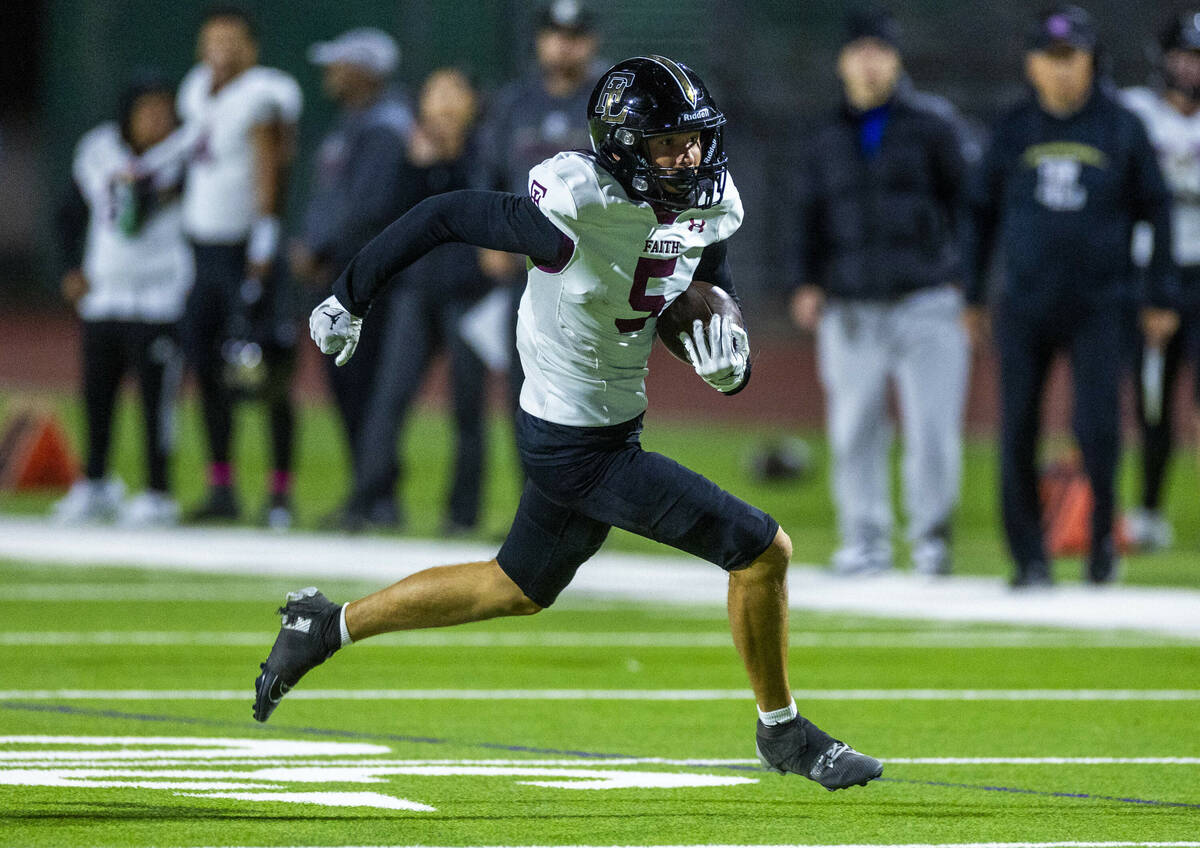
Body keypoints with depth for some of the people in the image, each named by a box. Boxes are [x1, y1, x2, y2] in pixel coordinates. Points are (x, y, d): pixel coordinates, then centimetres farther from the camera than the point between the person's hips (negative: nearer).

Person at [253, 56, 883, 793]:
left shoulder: (709, 207, -4)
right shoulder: (578, 212, -27)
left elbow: (708, 300, 9)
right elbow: (445, 217, -16)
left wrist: (728, 361, -16)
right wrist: (351, 297, -6)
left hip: (616, 423, 9)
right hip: (579, 448, -9)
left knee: (519, 589, 26)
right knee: (764, 550, -7)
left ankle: (328, 626, 37)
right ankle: (783, 733, 13)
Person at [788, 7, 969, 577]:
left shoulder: (932, 124, 5)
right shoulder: (825, 138, 14)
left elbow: (962, 200, 5)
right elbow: (813, 213, 18)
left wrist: (963, 278, -2)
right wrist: (807, 283, 6)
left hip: (926, 300, -3)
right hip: (850, 309, 3)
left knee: (933, 428, -9)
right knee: (854, 430, 1)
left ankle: (931, 539, 3)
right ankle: (865, 541, 11)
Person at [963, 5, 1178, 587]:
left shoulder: (1121, 129, 3)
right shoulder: (1014, 130, 6)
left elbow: (1156, 211, 8)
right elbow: (982, 212, 13)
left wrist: (1159, 298, 3)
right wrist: (971, 295, 10)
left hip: (1097, 308, -2)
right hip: (1023, 309, 2)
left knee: (1096, 426, -14)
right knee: (1018, 434, -2)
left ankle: (1102, 532, 10)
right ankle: (1028, 557, 9)